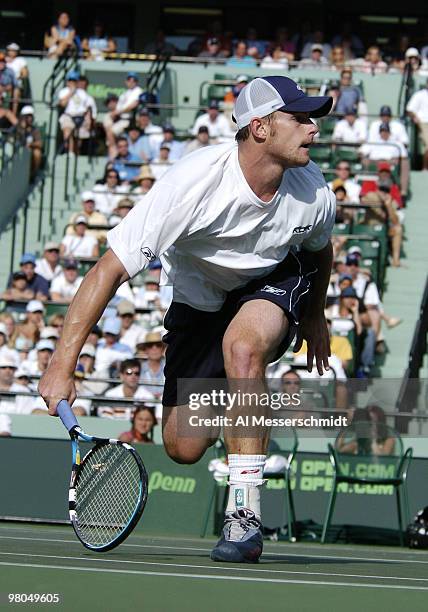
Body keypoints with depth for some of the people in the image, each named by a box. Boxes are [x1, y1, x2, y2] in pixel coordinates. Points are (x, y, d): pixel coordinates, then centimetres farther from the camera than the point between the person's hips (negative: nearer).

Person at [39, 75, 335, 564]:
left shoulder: (313, 193, -22)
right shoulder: (193, 181, -34)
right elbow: (110, 268, -33)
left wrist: (315, 318, 20)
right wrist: (62, 367, -36)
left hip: (275, 283, 0)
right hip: (199, 299, 0)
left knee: (242, 345, -36)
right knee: (183, 447, -4)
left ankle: (245, 515, -32)